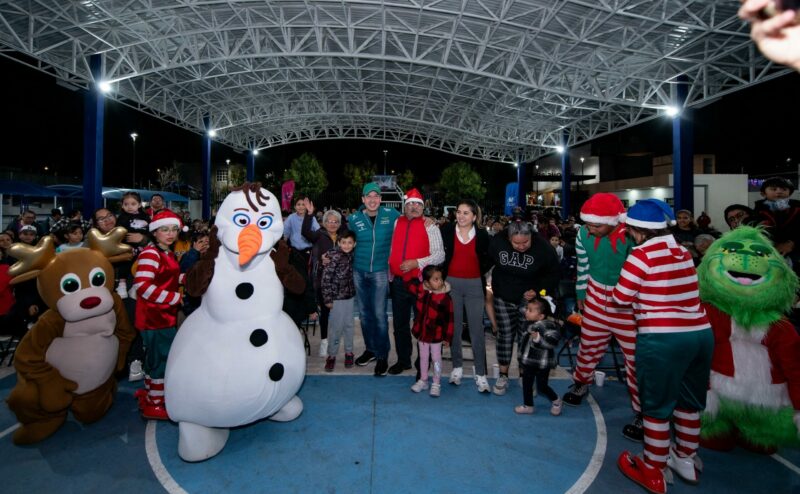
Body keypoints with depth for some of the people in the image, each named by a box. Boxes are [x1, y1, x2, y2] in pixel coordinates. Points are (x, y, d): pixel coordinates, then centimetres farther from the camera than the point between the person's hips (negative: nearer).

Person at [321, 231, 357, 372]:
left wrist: (354, 291, 9)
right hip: (337, 297, -5)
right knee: (337, 327, 1)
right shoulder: (335, 256, -15)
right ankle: (331, 355, 16)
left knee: (349, 325, 12)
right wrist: (328, 298, -14)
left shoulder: (351, 256, 3)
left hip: (350, 296, 5)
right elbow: (326, 277, -16)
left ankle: (348, 352, 27)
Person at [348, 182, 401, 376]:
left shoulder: (391, 214, -4)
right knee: (364, 313, 13)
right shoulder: (354, 218, 0)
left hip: (380, 271, -3)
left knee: (379, 314, -4)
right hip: (359, 271, 3)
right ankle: (370, 349, 31)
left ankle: (382, 355, 12)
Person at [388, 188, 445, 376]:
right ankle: (403, 360, 33)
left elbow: (440, 255, -12)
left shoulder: (429, 226, -6)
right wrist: (390, 273, 14)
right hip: (398, 281, 5)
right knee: (400, 324, 16)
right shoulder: (397, 223, 7)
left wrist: (417, 262, -21)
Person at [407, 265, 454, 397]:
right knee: (423, 357, 19)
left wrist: (447, 337, -12)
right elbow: (410, 284, 10)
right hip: (422, 332, 4)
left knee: (436, 359, 11)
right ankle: (423, 381, 36)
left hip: (436, 334, -4)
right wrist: (418, 277, -5)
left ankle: (436, 384, 27)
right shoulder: (421, 291, -8)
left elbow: (449, 319, -14)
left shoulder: (445, 297, -19)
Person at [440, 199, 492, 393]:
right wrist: (443, 275, 0)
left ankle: (481, 373, 11)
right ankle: (457, 367, 25)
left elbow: (489, 260, 11)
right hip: (451, 283, 1)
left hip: (474, 285, 0)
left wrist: (479, 273, 3)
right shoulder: (447, 230, -3)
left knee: (476, 329, 2)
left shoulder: (482, 235, -1)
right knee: (454, 327, 10)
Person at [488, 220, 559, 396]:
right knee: (504, 336, 8)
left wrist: (539, 291, -19)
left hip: (528, 300, -2)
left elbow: (553, 274, -7)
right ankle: (503, 376, 22)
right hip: (503, 298, 2)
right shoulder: (497, 242, -15)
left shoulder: (543, 248, -20)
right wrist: (495, 287, 7)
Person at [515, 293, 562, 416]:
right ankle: (528, 405, 35)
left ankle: (556, 401, 36)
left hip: (542, 364, -8)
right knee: (526, 384, 17)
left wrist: (538, 338, -48)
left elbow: (552, 341, -37)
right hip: (529, 362, 8)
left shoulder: (548, 325, -27)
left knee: (541, 387, 8)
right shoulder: (530, 322, -2)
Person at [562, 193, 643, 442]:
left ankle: (642, 412, 24)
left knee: (637, 358, 5)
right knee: (589, 345, 20)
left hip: (631, 305, -4)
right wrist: (581, 295, 15)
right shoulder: (584, 234, -11)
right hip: (597, 298, 4)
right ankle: (581, 383, 47)